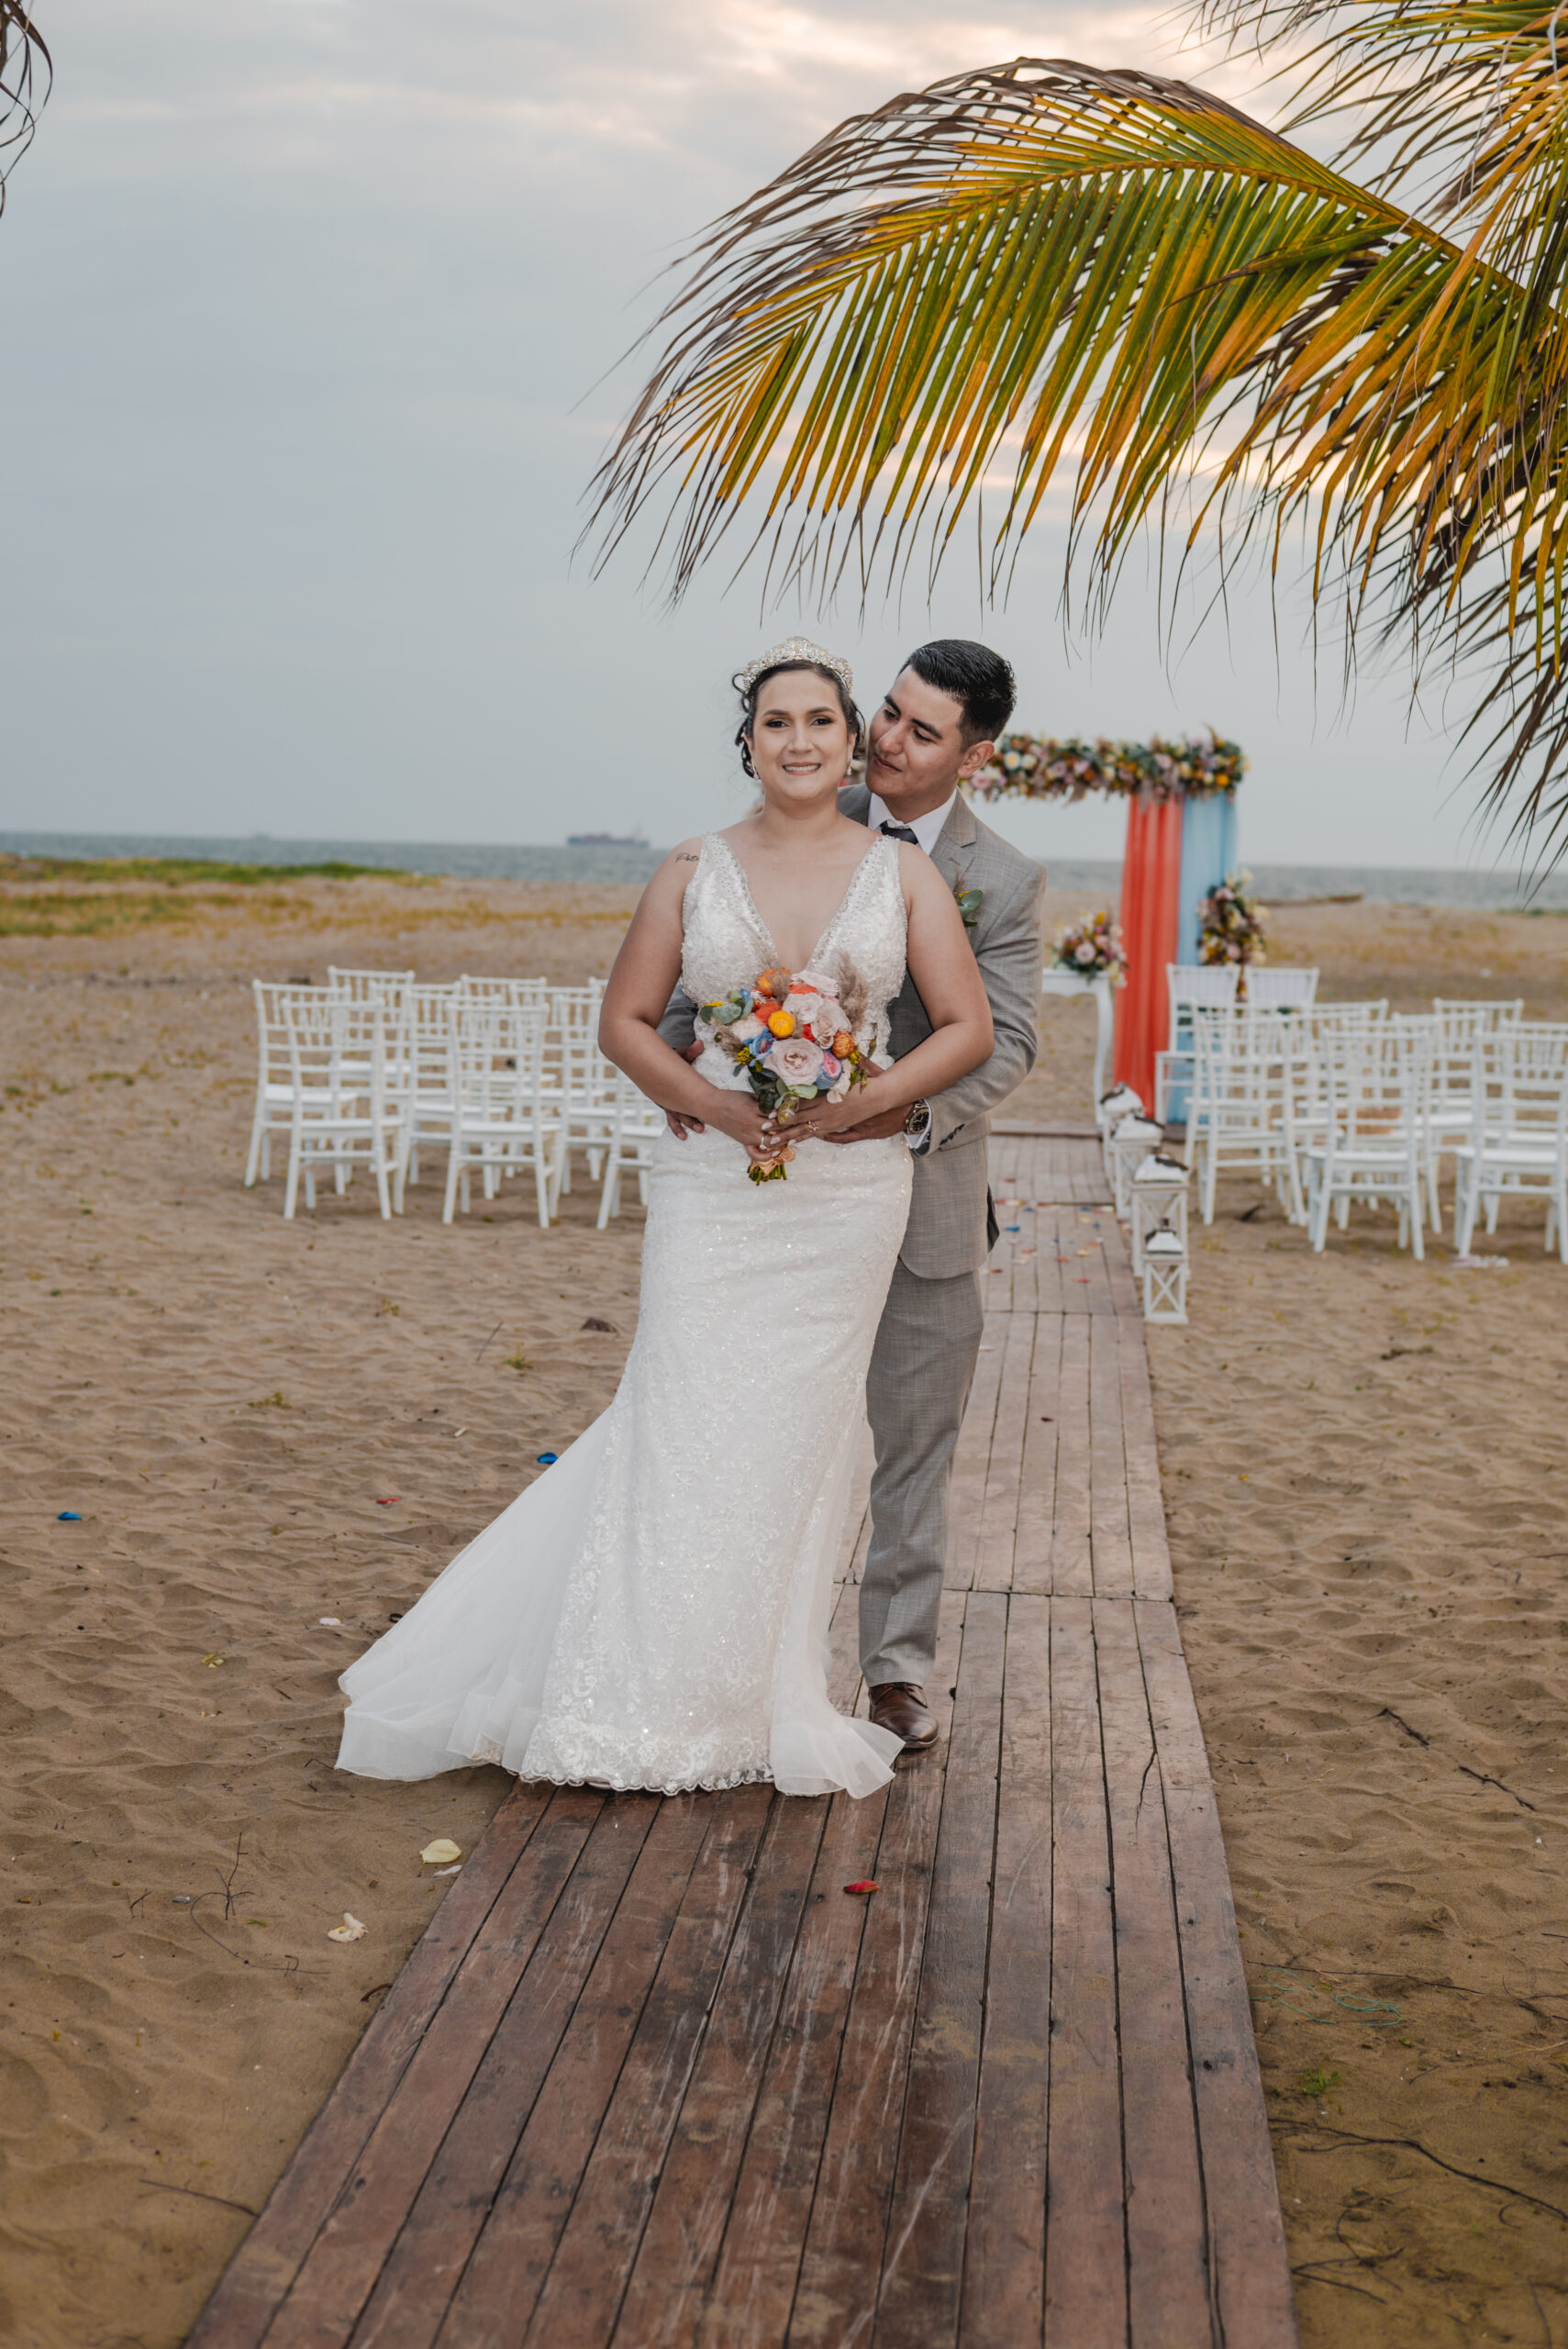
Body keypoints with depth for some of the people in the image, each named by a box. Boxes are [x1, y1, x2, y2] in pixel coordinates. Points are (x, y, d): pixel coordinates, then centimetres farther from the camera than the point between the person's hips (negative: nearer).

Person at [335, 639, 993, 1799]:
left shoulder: (905, 874, 3)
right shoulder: (693, 871, 3)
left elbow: (969, 1027, 1)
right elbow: (626, 1020, 5)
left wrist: (864, 1099, -13)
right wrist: (711, 1100, -12)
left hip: (848, 1195, 1)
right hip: (713, 1186, -1)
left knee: (799, 1433, 7)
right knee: (688, 1427, -3)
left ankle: (764, 1698, 21)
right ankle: (647, 1703, 7)